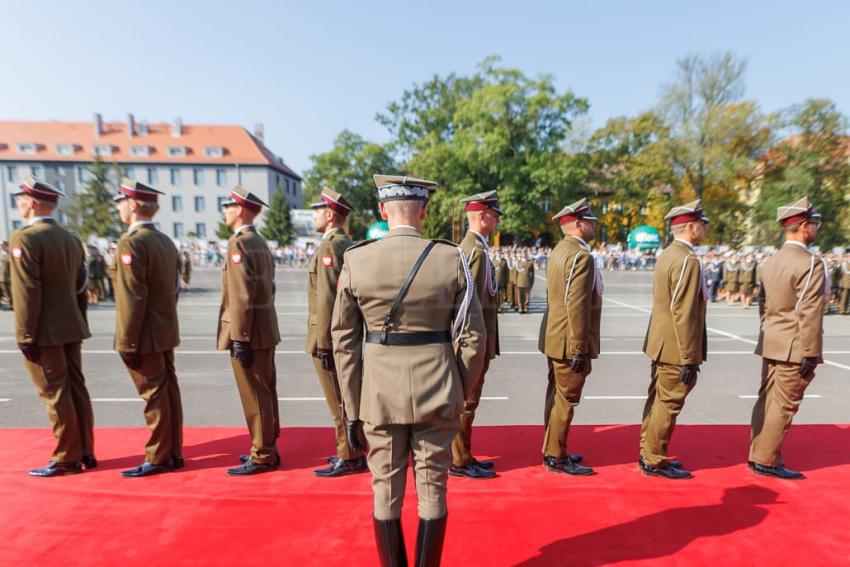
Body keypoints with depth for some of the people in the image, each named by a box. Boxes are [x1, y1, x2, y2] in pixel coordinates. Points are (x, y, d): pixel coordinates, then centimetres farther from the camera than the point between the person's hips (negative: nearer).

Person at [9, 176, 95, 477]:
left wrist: (26, 336, -14)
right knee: (76, 389, 12)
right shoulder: (71, 238, 10)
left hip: (44, 333, -7)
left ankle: (67, 459, 10)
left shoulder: (24, 238, -12)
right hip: (70, 329, 7)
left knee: (56, 395, 0)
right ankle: (85, 452, 21)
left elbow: (27, 293, -17)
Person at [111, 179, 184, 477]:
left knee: (154, 395, 1)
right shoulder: (166, 241, 10)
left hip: (145, 337, -8)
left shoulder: (131, 243, -16)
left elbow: (133, 298, -20)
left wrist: (127, 342, -15)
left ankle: (158, 459, 13)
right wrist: (165, 322, 19)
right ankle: (173, 453, 22)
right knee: (168, 392, 12)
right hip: (166, 333, 8)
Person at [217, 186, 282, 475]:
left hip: (249, 334, -9)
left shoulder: (239, 243, -14)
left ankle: (262, 457, 11)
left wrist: (239, 338, -18)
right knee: (266, 393, 15)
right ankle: (267, 449, 28)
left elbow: (242, 296, -20)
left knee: (255, 397, 0)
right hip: (265, 331, 9)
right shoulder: (261, 242, 14)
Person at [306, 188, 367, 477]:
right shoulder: (349, 245, 12)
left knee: (339, 402, 1)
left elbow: (327, 299, -22)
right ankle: (355, 450, 31)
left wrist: (322, 343, -19)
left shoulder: (328, 247, -17)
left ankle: (349, 459, 14)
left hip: (330, 337, -10)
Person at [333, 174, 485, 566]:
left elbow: (345, 342, -4)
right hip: (437, 394, 0)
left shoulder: (356, 261, -6)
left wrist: (352, 409, 5)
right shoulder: (452, 259, -7)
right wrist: (459, 394, 10)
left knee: (386, 493, 16)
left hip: (379, 395, 1)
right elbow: (472, 339, -5)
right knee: (432, 491, 15)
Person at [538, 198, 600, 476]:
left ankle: (552, 450, 31)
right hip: (569, 342, -10)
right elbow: (577, 306, -24)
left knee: (557, 396, 18)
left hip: (555, 338, 10)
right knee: (566, 400, 2)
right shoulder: (581, 255, -18)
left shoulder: (559, 251, 12)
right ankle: (556, 457, 14)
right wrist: (579, 348, -20)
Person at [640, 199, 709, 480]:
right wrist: (689, 360, -19)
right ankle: (654, 462, 15)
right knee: (668, 404, 2)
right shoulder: (688, 260, -19)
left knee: (657, 400, 17)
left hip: (660, 346, 10)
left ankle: (648, 454, 30)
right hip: (675, 349, -10)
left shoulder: (667, 254, 10)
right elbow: (684, 315, -23)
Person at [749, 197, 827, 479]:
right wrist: (810, 353, -16)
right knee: (784, 405, 1)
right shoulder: (811, 262, -15)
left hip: (771, 344, 8)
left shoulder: (772, 260, 10)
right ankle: (767, 461, 10)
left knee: (766, 400, 14)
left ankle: (758, 455, 24)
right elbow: (809, 313, -19)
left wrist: (768, 332, 20)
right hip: (794, 347, -8)